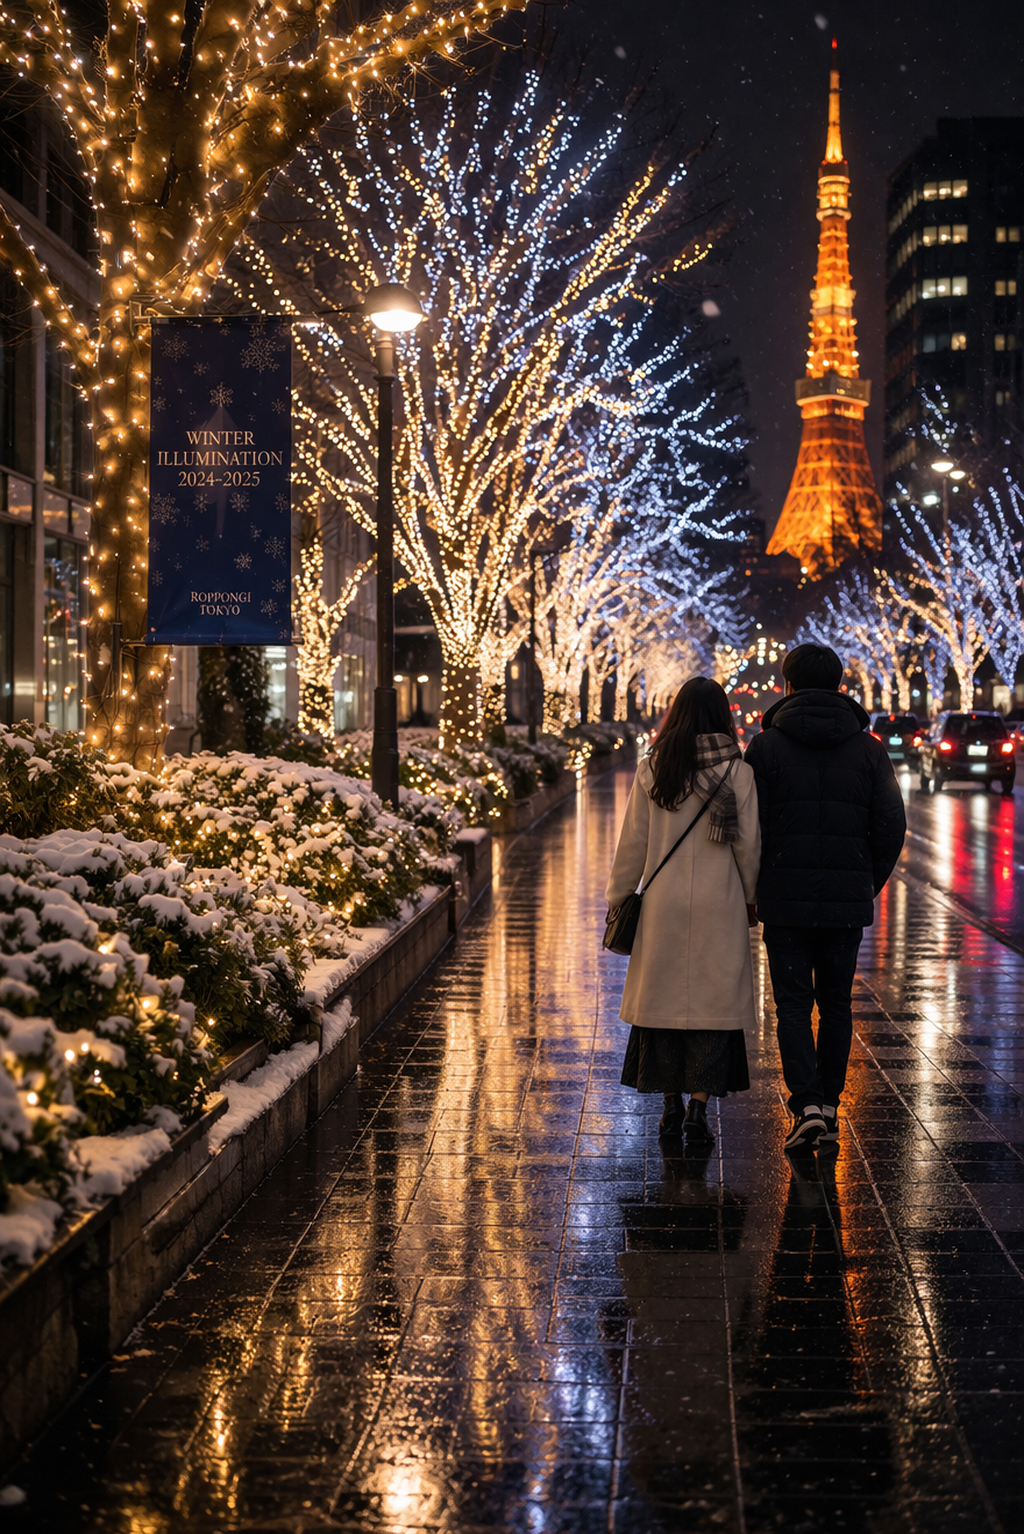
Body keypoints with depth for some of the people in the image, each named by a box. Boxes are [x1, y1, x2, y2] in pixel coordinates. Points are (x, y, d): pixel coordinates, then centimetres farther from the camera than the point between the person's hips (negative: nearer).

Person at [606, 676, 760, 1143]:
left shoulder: (651, 771, -2)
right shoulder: (738, 772, -5)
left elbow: (632, 843, 2)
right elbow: (748, 846, -2)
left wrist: (617, 898, 13)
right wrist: (750, 897, 13)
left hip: (663, 907, 1)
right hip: (720, 909, -1)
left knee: (663, 998, 10)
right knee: (712, 1001, 4)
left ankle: (671, 1105, 14)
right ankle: (698, 1108, -1)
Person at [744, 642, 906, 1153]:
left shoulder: (766, 746, -4)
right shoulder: (869, 749, 3)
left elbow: (749, 825, -6)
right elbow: (891, 828, 1)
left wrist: (757, 890, 6)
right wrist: (868, 886, 12)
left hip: (785, 900, -2)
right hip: (848, 904, 2)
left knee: (793, 1004, 3)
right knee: (836, 1003, 13)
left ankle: (807, 1104, -12)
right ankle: (829, 1105, 16)